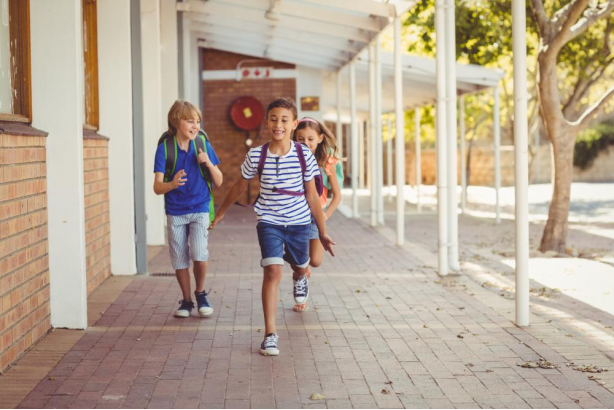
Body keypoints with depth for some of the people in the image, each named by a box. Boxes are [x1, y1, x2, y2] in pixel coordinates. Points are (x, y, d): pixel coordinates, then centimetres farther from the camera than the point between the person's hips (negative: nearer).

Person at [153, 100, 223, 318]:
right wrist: (172, 184, -35)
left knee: (199, 254, -15)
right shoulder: (165, 147, -10)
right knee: (179, 259, 5)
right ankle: (186, 300, 24)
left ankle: (201, 293, 10)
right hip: (175, 212, 0)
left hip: (199, 209, 0)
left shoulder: (203, 144, -6)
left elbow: (219, 182, -1)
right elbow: (157, 187, -13)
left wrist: (208, 163, -19)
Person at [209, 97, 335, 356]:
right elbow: (240, 186, 8)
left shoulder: (304, 155, -9)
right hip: (269, 221, -2)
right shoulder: (256, 155, -10)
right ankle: (270, 334, -17)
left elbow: (312, 196, 0)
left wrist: (323, 233, 3)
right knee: (272, 270, -18)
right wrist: (221, 212, 20)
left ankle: (299, 278, 64)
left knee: (300, 265, 22)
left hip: (299, 221, 2)